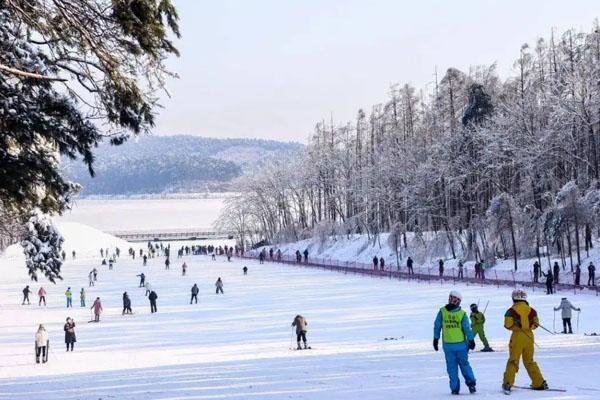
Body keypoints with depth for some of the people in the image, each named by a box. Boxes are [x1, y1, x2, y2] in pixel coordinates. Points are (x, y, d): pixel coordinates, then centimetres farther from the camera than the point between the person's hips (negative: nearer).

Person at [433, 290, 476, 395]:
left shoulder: (442, 312, -6)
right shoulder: (462, 314, -8)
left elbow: (437, 326, -2)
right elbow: (467, 329, -5)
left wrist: (436, 339, 8)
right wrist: (471, 341, 7)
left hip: (447, 345, 0)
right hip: (461, 344, 0)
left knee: (452, 367, 8)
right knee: (464, 364, 14)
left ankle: (455, 389, 7)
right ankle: (471, 383, 5)